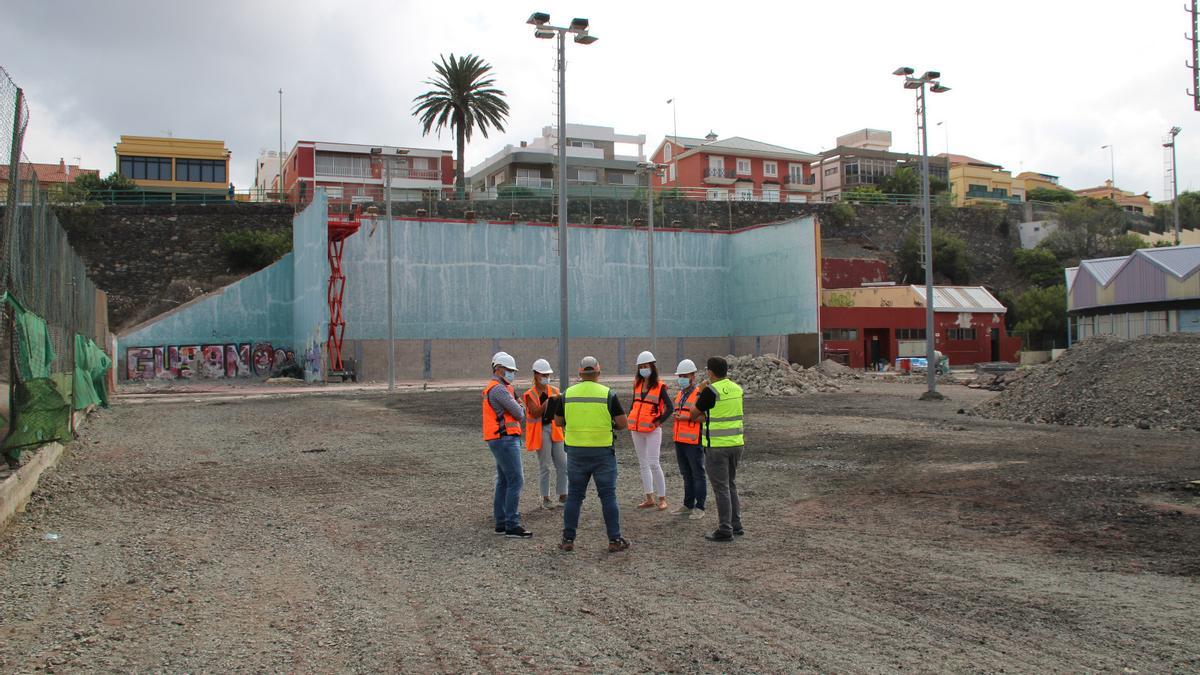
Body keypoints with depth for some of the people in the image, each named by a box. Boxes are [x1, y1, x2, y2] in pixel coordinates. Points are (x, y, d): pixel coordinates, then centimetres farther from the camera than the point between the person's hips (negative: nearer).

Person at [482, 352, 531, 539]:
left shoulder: (500, 388, 19)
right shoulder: (498, 389, -15)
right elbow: (519, 413, -15)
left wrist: (514, 413, -6)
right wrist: (519, 414, 6)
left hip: (502, 440, 11)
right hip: (505, 440, -11)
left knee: (504, 482, 13)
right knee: (516, 480, -10)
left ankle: (501, 523, 17)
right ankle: (512, 526, -9)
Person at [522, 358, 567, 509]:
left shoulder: (554, 391, 10)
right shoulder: (530, 395, -5)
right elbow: (535, 413, -18)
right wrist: (547, 402, -27)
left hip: (555, 430, 5)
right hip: (541, 431, -5)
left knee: (563, 465, 5)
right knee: (544, 467, 0)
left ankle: (563, 497, 15)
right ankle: (546, 499, 8)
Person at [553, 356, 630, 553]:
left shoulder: (567, 394, 0)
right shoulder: (608, 394, -7)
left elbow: (558, 421, 10)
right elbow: (623, 423, -7)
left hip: (575, 451, 2)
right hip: (603, 452, -2)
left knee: (574, 496, 10)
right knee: (608, 496, 5)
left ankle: (568, 539, 13)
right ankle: (615, 540, 7)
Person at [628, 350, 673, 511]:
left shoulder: (659, 387, -7)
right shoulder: (637, 384, 9)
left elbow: (669, 407, -9)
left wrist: (659, 422, -13)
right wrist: (630, 420, 8)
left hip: (652, 430, -6)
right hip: (636, 430, 6)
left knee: (653, 463, -10)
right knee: (643, 464, 9)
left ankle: (662, 499, -2)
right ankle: (649, 498, 16)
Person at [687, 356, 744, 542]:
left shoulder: (710, 391, -15)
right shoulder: (736, 389, 7)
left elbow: (694, 415, -4)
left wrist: (699, 393, 8)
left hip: (716, 446, -7)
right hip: (736, 443, 7)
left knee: (721, 488, -2)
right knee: (731, 485, 18)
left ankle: (725, 530, 2)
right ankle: (736, 525, 22)